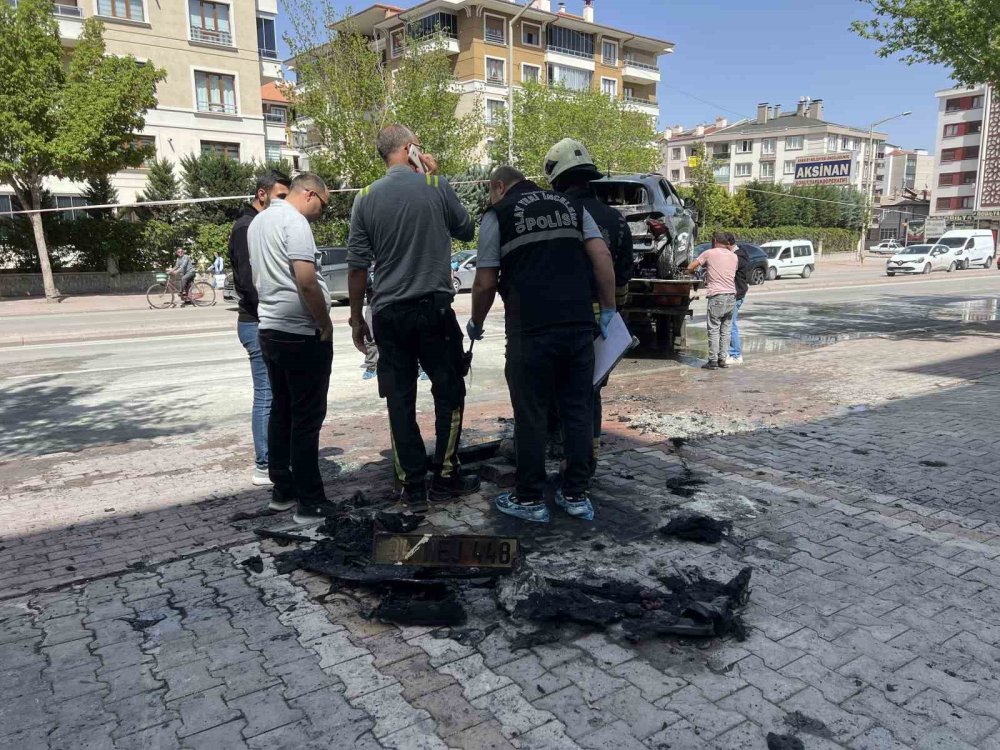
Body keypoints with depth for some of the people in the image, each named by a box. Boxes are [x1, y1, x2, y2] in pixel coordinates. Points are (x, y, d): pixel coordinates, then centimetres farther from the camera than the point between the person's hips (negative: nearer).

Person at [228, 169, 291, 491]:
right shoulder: (246, 227, -10)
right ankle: (264, 467, 3)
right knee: (267, 396, -5)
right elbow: (249, 281, -19)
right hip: (259, 324, -9)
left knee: (275, 394, 13)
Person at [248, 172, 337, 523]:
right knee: (307, 418, -4)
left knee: (281, 411, 15)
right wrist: (325, 324, -12)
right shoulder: (294, 221, -13)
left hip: (269, 328, 9)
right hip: (301, 333, -9)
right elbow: (306, 281, -22)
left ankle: (282, 489, 23)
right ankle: (310, 502, 2)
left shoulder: (258, 222, 16)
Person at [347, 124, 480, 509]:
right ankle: (446, 476, 16)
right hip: (434, 308, -2)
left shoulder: (365, 198, 3)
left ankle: (412, 485, 12)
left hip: (388, 314, 2)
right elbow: (466, 230, 12)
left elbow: (357, 265, 3)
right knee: (448, 393, 12)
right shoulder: (436, 185, -3)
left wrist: (357, 319, 12)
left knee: (400, 401, 7)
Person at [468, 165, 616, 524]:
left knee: (531, 416, 5)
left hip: (531, 330, -4)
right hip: (579, 325, 4)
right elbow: (603, 257, 7)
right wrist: (608, 310, 10)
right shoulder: (571, 205, 17)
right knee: (578, 411, 11)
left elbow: (486, 283, 2)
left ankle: (530, 500, 14)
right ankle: (576, 495, 19)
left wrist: (476, 324, 17)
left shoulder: (498, 215, 6)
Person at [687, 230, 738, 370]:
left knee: (714, 330, -1)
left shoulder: (710, 253, -1)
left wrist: (694, 273, 21)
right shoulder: (734, 256, 14)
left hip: (717, 296, -5)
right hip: (732, 296, 5)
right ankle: (723, 359, 15)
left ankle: (713, 361, -1)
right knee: (726, 330, 12)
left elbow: (690, 268, -2)